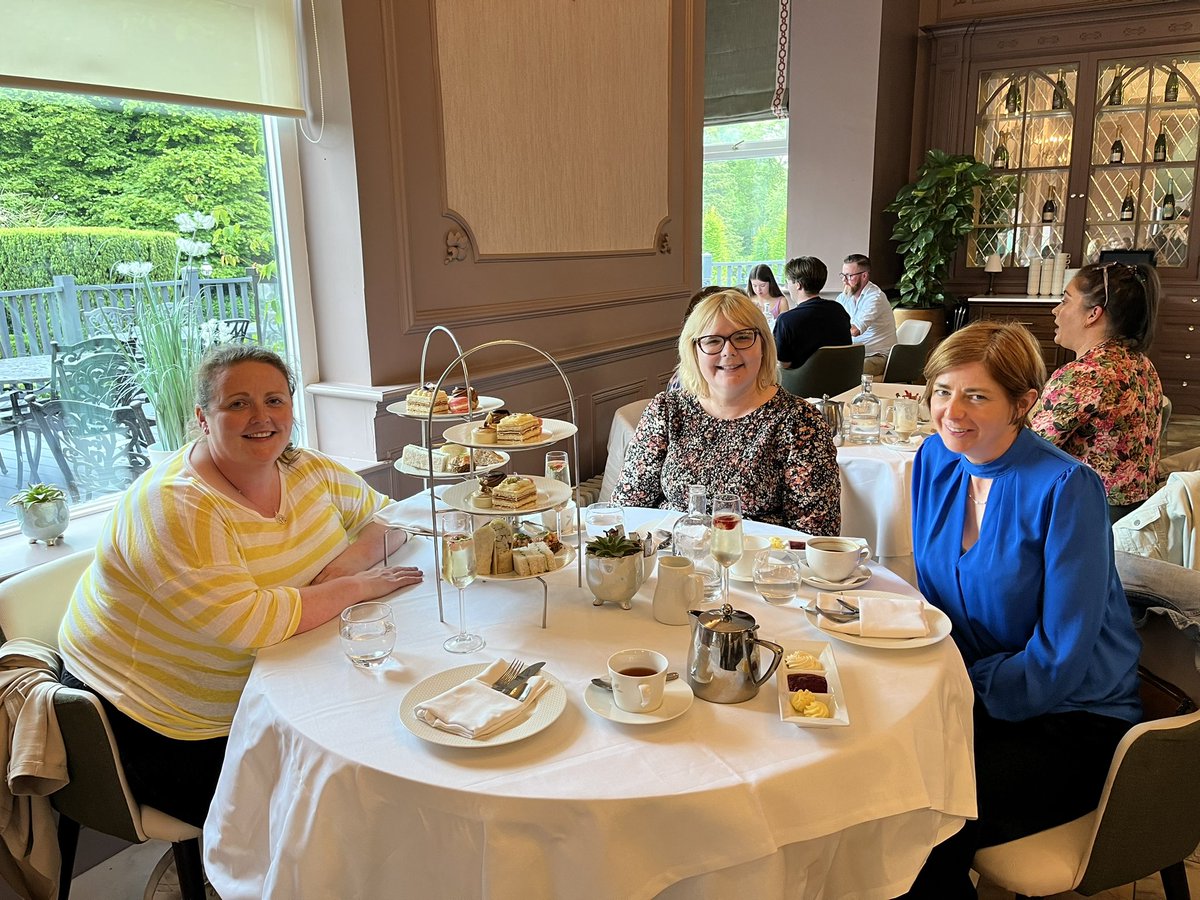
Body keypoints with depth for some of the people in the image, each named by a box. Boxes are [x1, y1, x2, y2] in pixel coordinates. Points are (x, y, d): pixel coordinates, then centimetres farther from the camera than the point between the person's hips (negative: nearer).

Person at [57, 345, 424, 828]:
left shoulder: (309, 472, -3)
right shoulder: (171, 506, -24)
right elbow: (247, 624, -33)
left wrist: (353, 557, -15)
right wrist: (356, 586, -22)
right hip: (157, 724, -6)